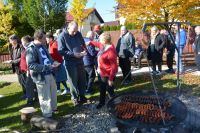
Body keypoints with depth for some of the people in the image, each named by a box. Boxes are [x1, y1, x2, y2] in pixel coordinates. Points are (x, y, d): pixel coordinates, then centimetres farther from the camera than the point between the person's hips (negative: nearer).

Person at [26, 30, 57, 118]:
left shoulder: (43, 46, 10)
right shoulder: (31, 49, -16)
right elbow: (31, 65, -23)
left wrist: (52, 64, 2)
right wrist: (47, 67, -26)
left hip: (50, 74, 9)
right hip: (41, 76, -8)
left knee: (53, 92, 22)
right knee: (45, 97, 3)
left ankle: (53, 108, 43)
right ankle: (47, 115, 19)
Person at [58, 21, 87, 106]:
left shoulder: (78, 34, 3)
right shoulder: (62, 36, -12)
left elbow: (83, 44, 15)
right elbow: (61, 51, -14)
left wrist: (84, 51, -8)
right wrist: (73, 54, -22)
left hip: (80, 61, 5)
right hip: (70, 63, -5)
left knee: (82, 80, 14)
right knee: (73, 81, 5)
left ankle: (82, 96, 32)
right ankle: (75, 98, 23)